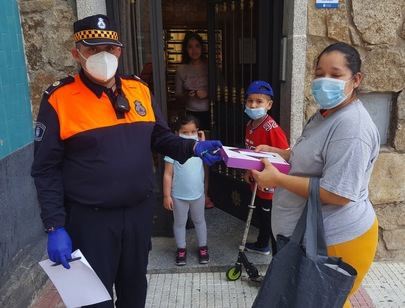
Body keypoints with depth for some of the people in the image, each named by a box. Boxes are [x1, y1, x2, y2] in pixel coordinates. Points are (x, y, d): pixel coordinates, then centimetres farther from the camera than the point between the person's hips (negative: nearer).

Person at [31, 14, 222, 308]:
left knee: (135, 284, 23)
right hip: (90, 218, -4)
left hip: (139, 210, 4)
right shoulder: (59, 98, -11)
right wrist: (55, 227, -13)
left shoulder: (139, 89, 2)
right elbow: (47, 169, -9)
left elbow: (160, 138, 9)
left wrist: (193, 148, -10)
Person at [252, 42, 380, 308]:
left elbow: (338, 194, -28)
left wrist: (278, 180, -25)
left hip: (335, 240, -10)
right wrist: (276, 152, 7)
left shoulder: (352, 127, -25)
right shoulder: (325, 114, 10)